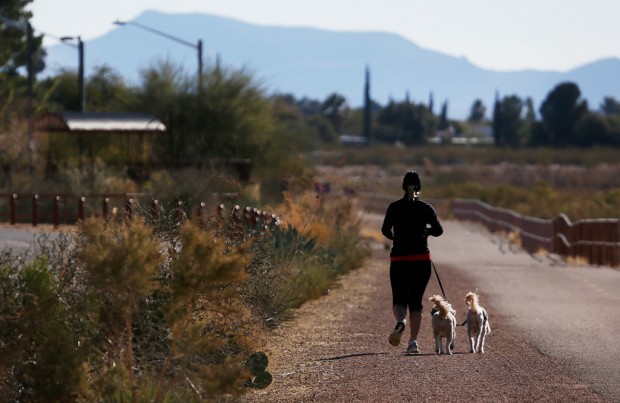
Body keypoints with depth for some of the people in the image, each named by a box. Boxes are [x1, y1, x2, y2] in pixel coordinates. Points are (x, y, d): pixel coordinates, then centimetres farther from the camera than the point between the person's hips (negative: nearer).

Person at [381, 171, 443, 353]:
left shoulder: (394, 207, 0)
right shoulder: (426, 208, 0)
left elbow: (385, 230, -6)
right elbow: (438, 230, -5)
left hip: (399, 260, 0)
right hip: (422, 260, 0)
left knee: (399, 300, 9)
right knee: (416, 301, 9)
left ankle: (400, 320, -25)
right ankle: (413, 341, -3)